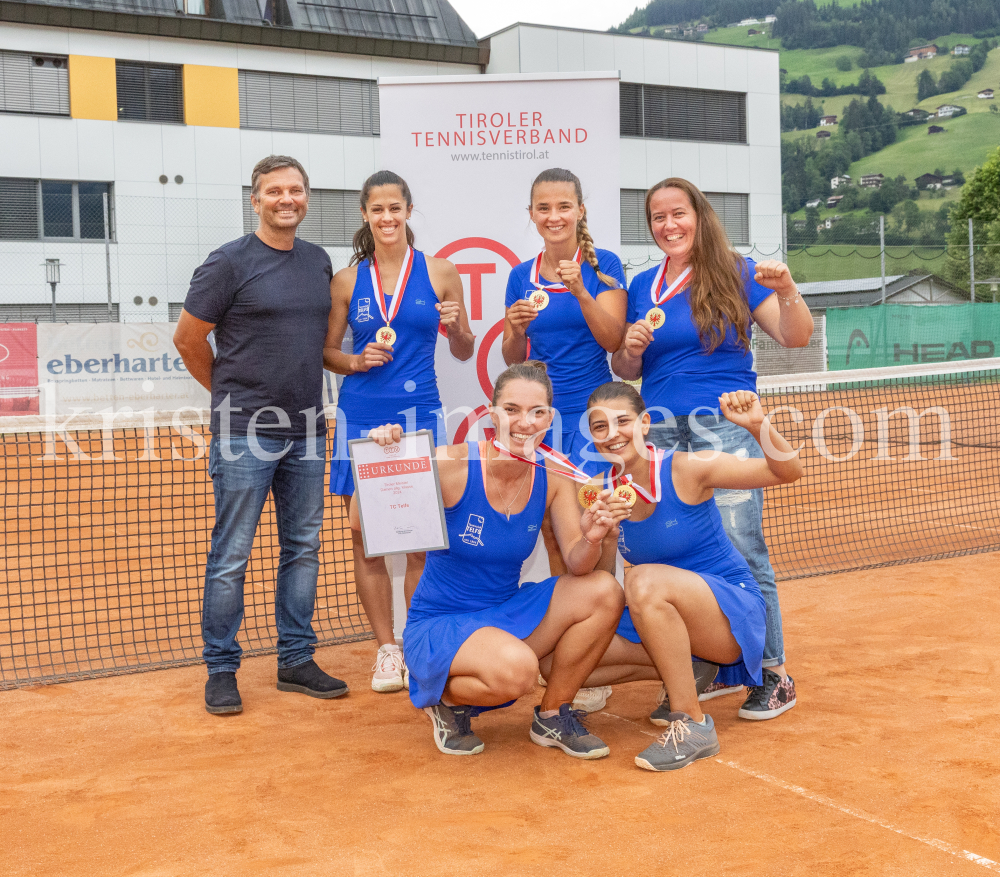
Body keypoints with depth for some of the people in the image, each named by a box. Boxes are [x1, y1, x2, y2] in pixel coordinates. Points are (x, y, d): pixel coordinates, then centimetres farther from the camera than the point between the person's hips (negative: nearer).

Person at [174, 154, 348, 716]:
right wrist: (232, 392, 10)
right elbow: (188, 339, 0)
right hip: (245, 434, -6)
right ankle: (222, 670, 11)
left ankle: (297, 660, 21)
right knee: (232, 556, -1)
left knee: (304, 548, 10)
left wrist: (303, 391, 15)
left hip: (307, 430, 6)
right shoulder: (230, 263, -6)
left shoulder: (319, 262, 11)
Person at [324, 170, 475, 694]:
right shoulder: (348, 280, 8)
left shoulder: (439, 272, 5)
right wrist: (357, 361, -7)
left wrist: (458, 329, -11)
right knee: (366, 542, 5)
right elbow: (326, 352, 13)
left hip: (419, 414, -1)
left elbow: (463, 353, 10)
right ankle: (387, 649, 18)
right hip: (361, 416, 1)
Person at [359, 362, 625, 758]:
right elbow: (362, 523, -19)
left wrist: (590, 541, -29)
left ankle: (552, 715, 6)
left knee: (604, 591, -14)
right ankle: (449, 701, 2)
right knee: (516, 668, -35)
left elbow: (577, 564, -7)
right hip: (437, 626, -5)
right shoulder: (452, 465, -19)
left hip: (506, 614, 5)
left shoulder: (553, 477, -5)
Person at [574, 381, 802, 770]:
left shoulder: (685, 469, -14)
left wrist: (758, 425, -32)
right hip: (664, 620, 6)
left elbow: (787, 472, -14)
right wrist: (606, 537, -23)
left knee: (645, 581, -35)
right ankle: (684, 669, 5)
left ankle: (693, 725, -22)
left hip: (733, 614, -6)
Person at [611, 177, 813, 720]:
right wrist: (632, 350, -3)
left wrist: (786, 291, -16)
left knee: (740, 550, -9)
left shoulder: (736, 274, 4)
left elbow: (796, 338, 0)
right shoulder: (642, 287, 15)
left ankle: (772, 671, 3)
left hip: (725, 426, -4)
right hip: (660, 432, 4)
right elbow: (624, 371, 18)